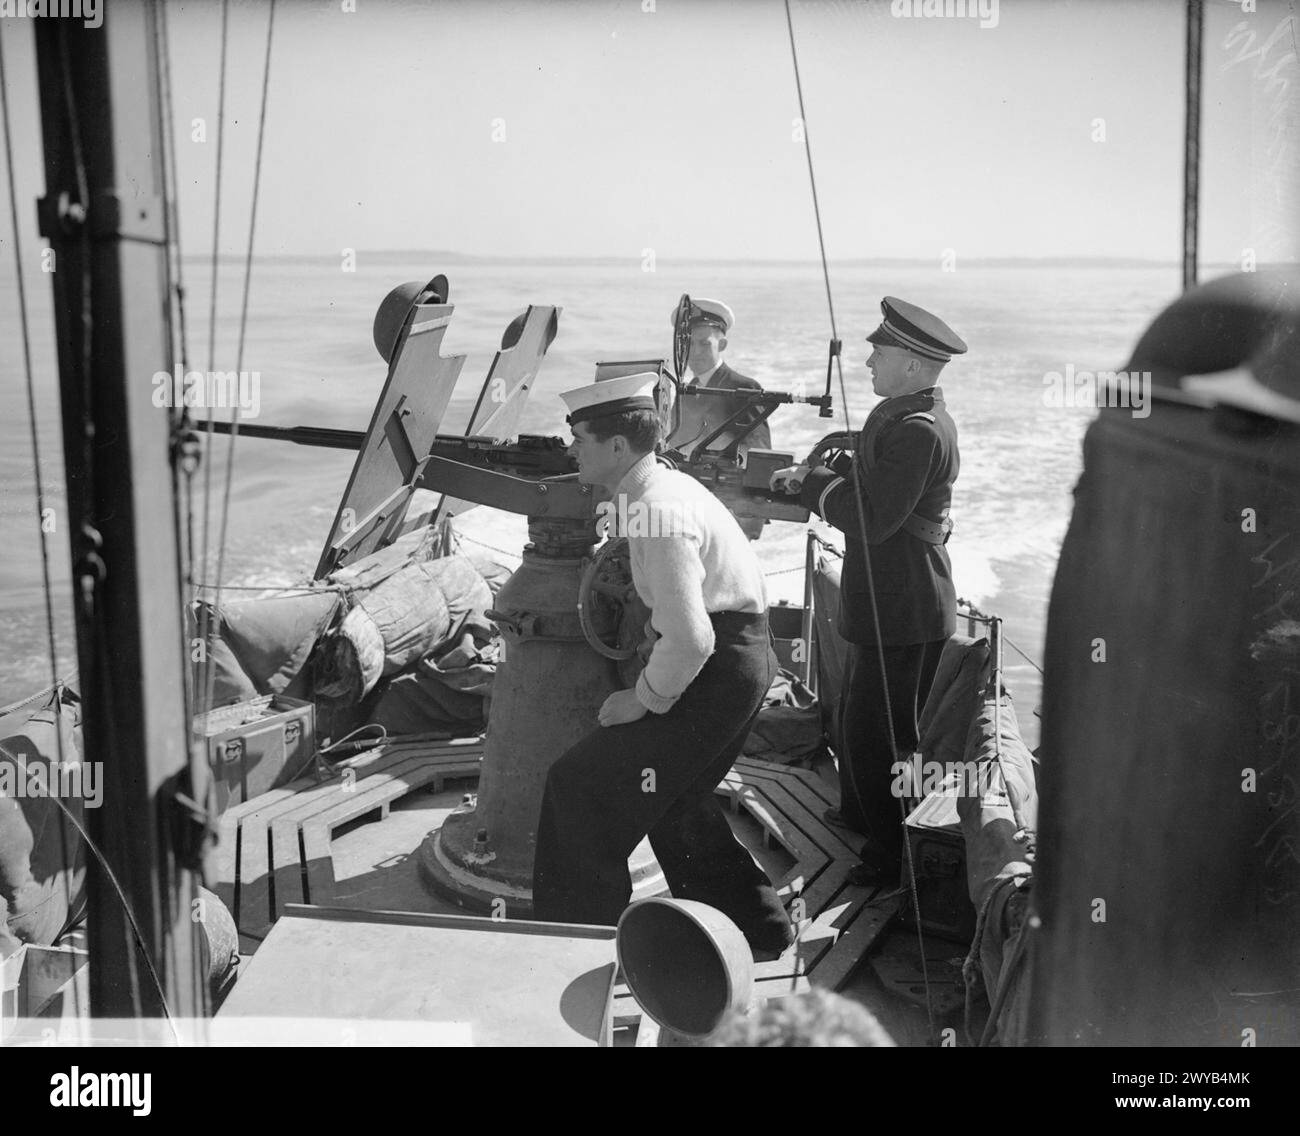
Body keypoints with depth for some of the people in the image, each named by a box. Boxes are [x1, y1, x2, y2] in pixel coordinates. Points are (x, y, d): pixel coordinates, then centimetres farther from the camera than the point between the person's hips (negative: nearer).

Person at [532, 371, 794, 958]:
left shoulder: (659, 513, -23)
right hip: (742, 660, 10)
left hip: (716, 669, -10)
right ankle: (758, 926, 34)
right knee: (671, 798, 24)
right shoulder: (669, 484, 9)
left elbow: (689, 638, -28)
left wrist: (644, 699, -15)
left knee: (583, 787, -3)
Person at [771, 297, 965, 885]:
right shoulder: (900, 415, 10)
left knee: (877, 732, -1)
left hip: (904, 611, -11)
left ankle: (895, 852, 14)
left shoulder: (919, 431, -24)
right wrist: (812, 475, 2)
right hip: (883, 600, 11)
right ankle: (861, 812, 42)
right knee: (856, 718, 23)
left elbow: (871, 519, -26)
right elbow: (867, 478, 16)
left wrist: (811, 482, -14)